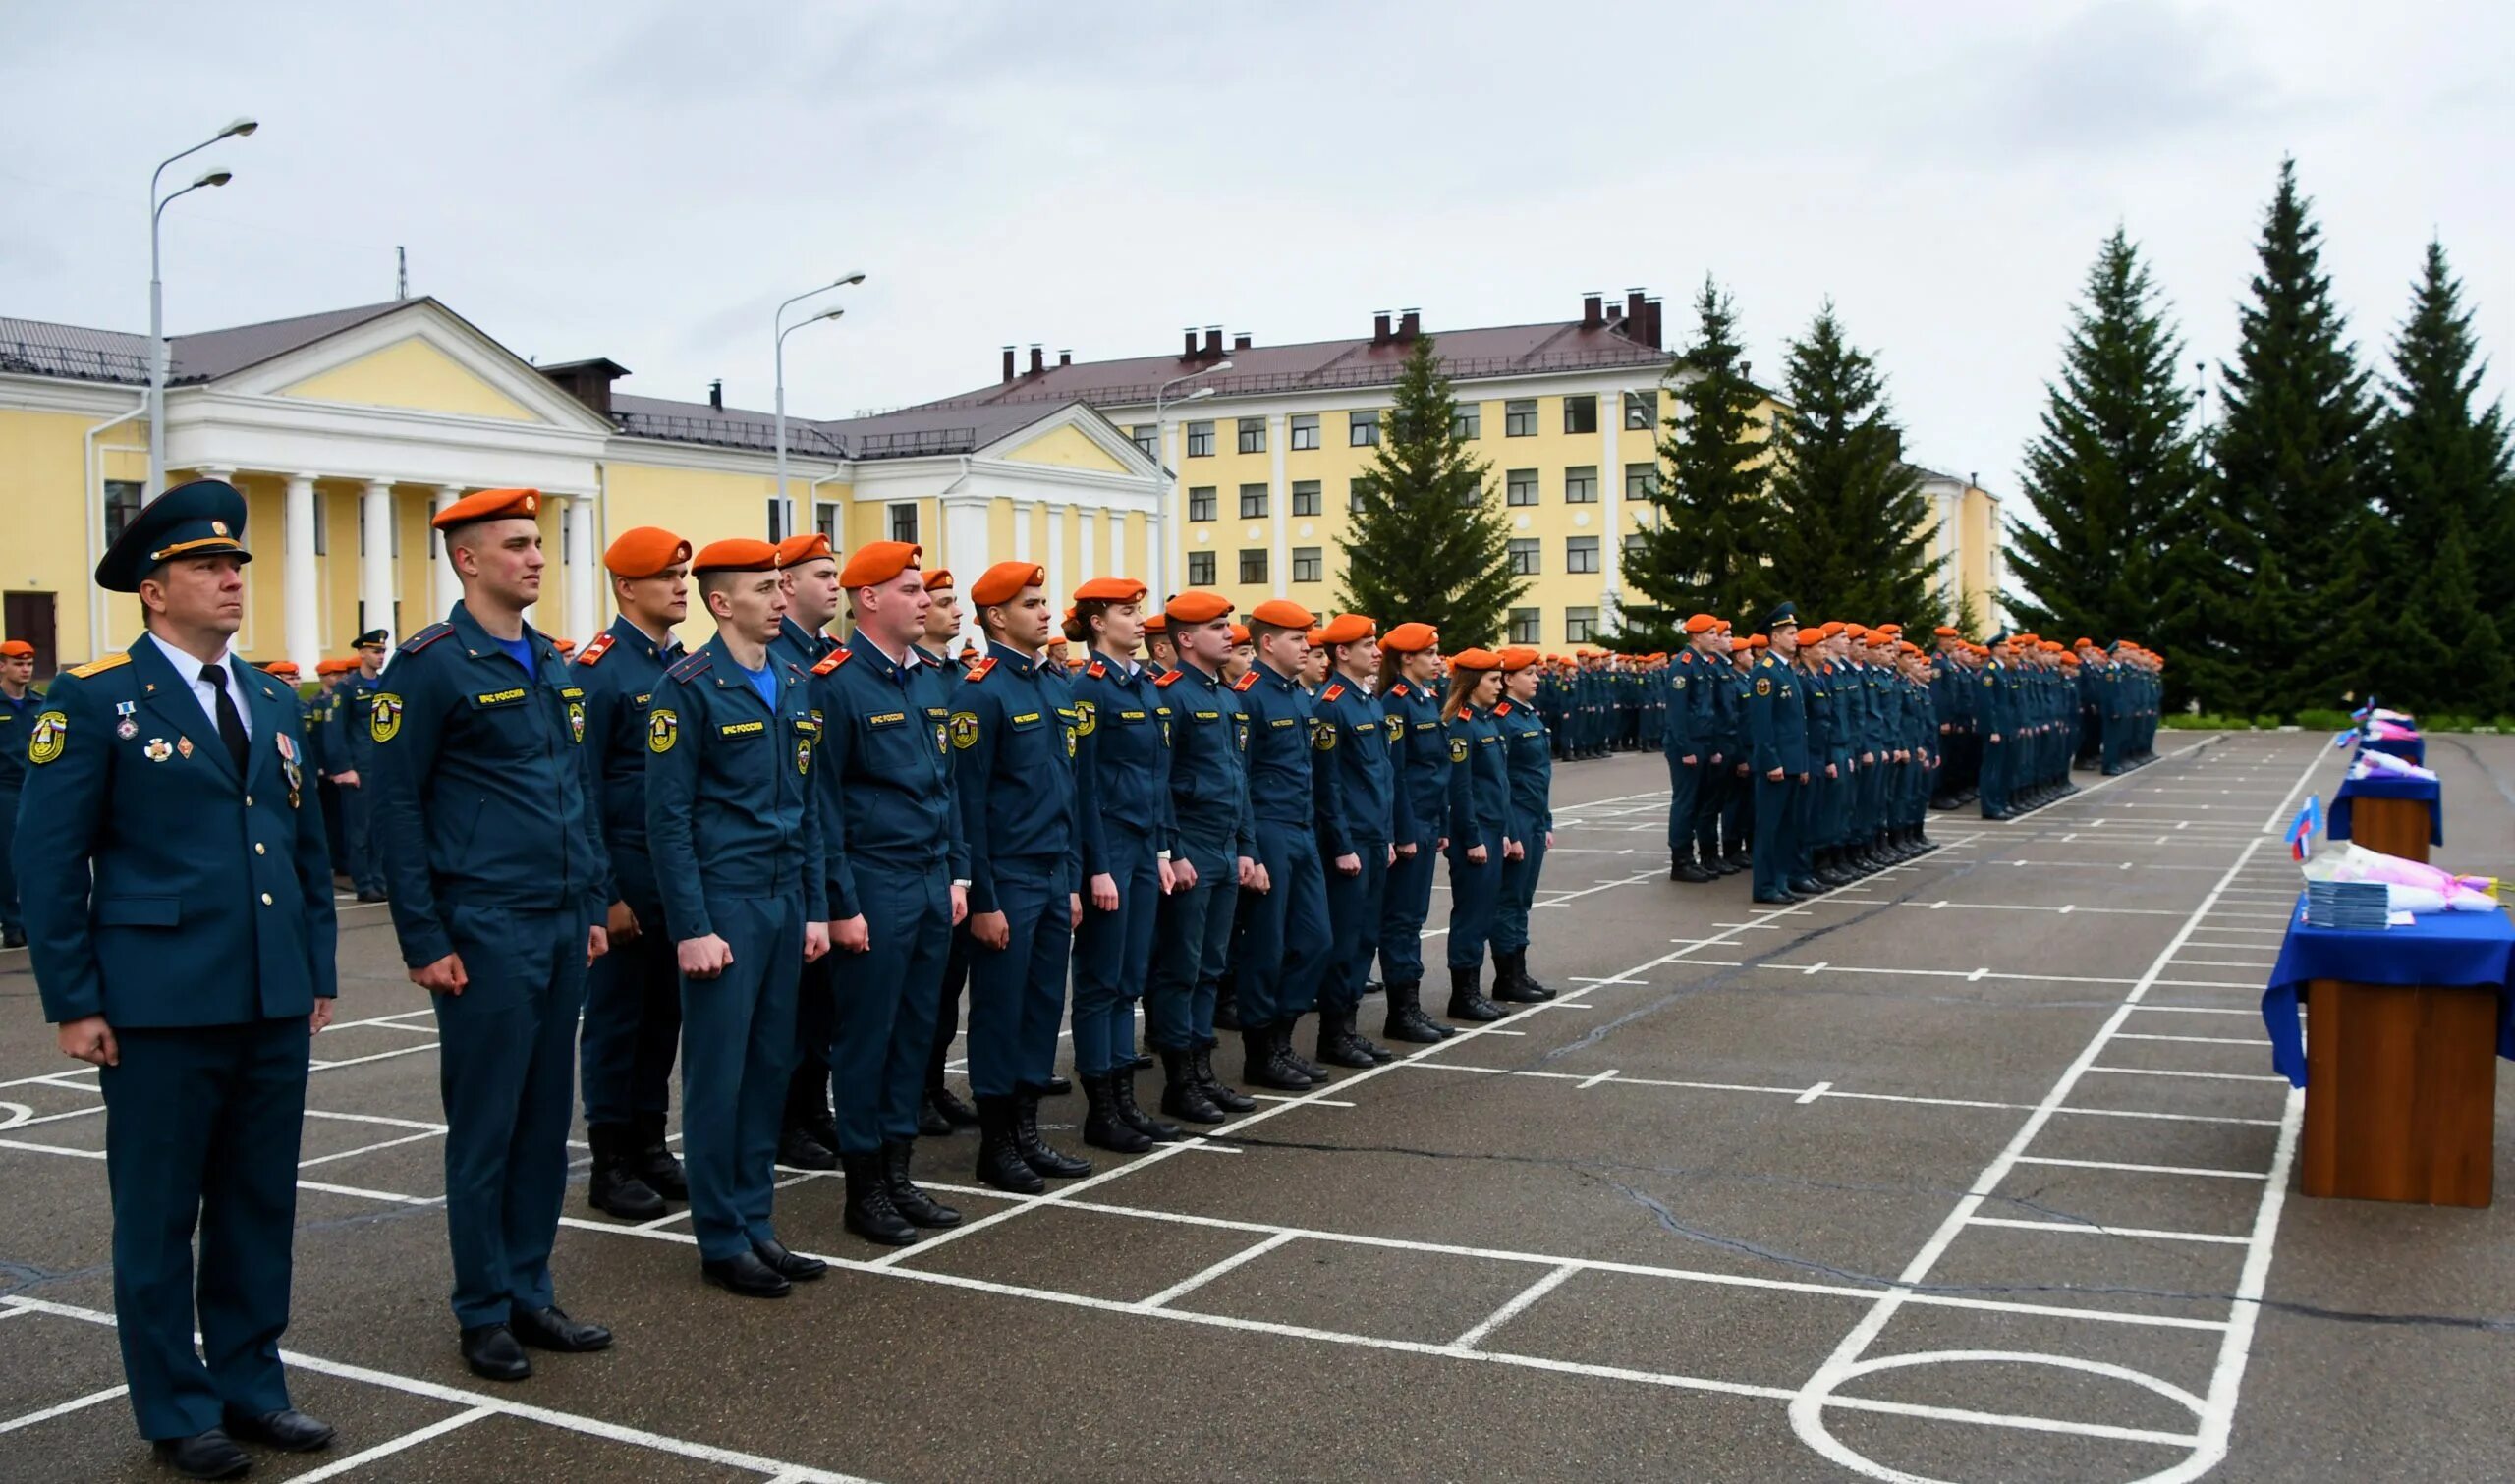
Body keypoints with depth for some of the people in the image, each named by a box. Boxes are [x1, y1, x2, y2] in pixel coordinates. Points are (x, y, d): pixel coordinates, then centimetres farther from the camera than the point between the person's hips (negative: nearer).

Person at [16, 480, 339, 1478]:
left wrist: (320, 972, 12)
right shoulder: (93, 701, -5)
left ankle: (249, 1384, 26)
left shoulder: (273, 701, 13)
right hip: (161, 1004, -5)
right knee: (160, 1214, 6)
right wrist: (73, 1004, -9)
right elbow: (49, 860, -7)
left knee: (261, 1204, 12)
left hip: (275, 1002, 6)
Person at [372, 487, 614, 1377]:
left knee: (546, 1120, 12)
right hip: (485, 936, -7)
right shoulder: (431, 666, -9)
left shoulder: (554, 667, 13)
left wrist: (593, 908, 15)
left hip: (561, 933, 7)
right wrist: (426, 942, -12)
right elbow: (397, 808, -10)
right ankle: (484, 1314, 14)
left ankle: (530, 1293, 23)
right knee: (485, 1128, 2)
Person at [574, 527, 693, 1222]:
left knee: (664, 1013, 13)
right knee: (616, 1017, 3)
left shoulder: (687, 666, 10)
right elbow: (582, 791, -12)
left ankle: (651, 1145, 24)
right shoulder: (597, 670, -10)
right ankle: (611, 1164, 13)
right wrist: (603, 895, -14)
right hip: (627, 877, -6)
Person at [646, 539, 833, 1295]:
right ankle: (721, 1240, 11)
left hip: (786, 902, 7)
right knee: (718, 1074, 1)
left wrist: (816, 908, 11)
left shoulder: (795, 685, 11)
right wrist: (691, 928, -15)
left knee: (770, 1067, 11)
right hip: (723, 904, -7)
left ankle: (756, 1223, 22)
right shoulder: (688, 688, -9)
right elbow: (668, 817, -12)